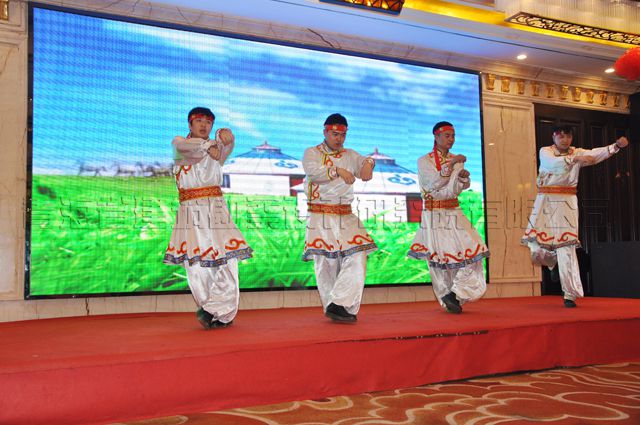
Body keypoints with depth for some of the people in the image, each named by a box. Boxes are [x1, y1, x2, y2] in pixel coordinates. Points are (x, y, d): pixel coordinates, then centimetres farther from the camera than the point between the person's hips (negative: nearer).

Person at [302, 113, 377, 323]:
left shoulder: (350, 155, 17)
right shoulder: (312, 153, 5)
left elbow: (362, 161, -2)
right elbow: (314, 171, -16)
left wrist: (368, 163, -27)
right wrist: (338, 170, -33)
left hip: (346, 217, 3)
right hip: (321, 217, -3)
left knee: (357, 257, -13)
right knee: (326, 263, -2)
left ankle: (338, 305, -12)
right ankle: (332, 307, 9)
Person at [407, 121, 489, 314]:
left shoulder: (456, 160, 14)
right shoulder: (424, 160, -1)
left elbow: (463, 186, 6)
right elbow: (434, 183, -15)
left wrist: (464, 176, -16)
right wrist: (451, 164, -21)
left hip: (454, 213, 5)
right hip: (434, 215, -5)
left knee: (472, 251, -8)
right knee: (438, 258, -3)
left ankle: (454, 294, 0)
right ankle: (448, 300, 11)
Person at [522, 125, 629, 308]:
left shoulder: (577, 152, 9)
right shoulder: (545, 151, 4)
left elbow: (596, 153, -10)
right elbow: (553, 163, -18)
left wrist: (616, 145, -27)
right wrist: (575, 159, -31)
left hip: (566, 203, 0)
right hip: (546, 201, 0)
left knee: (566, 245, -8)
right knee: (536, 241, -3)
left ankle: (570, 294, -5)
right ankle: (552, 261, 34)